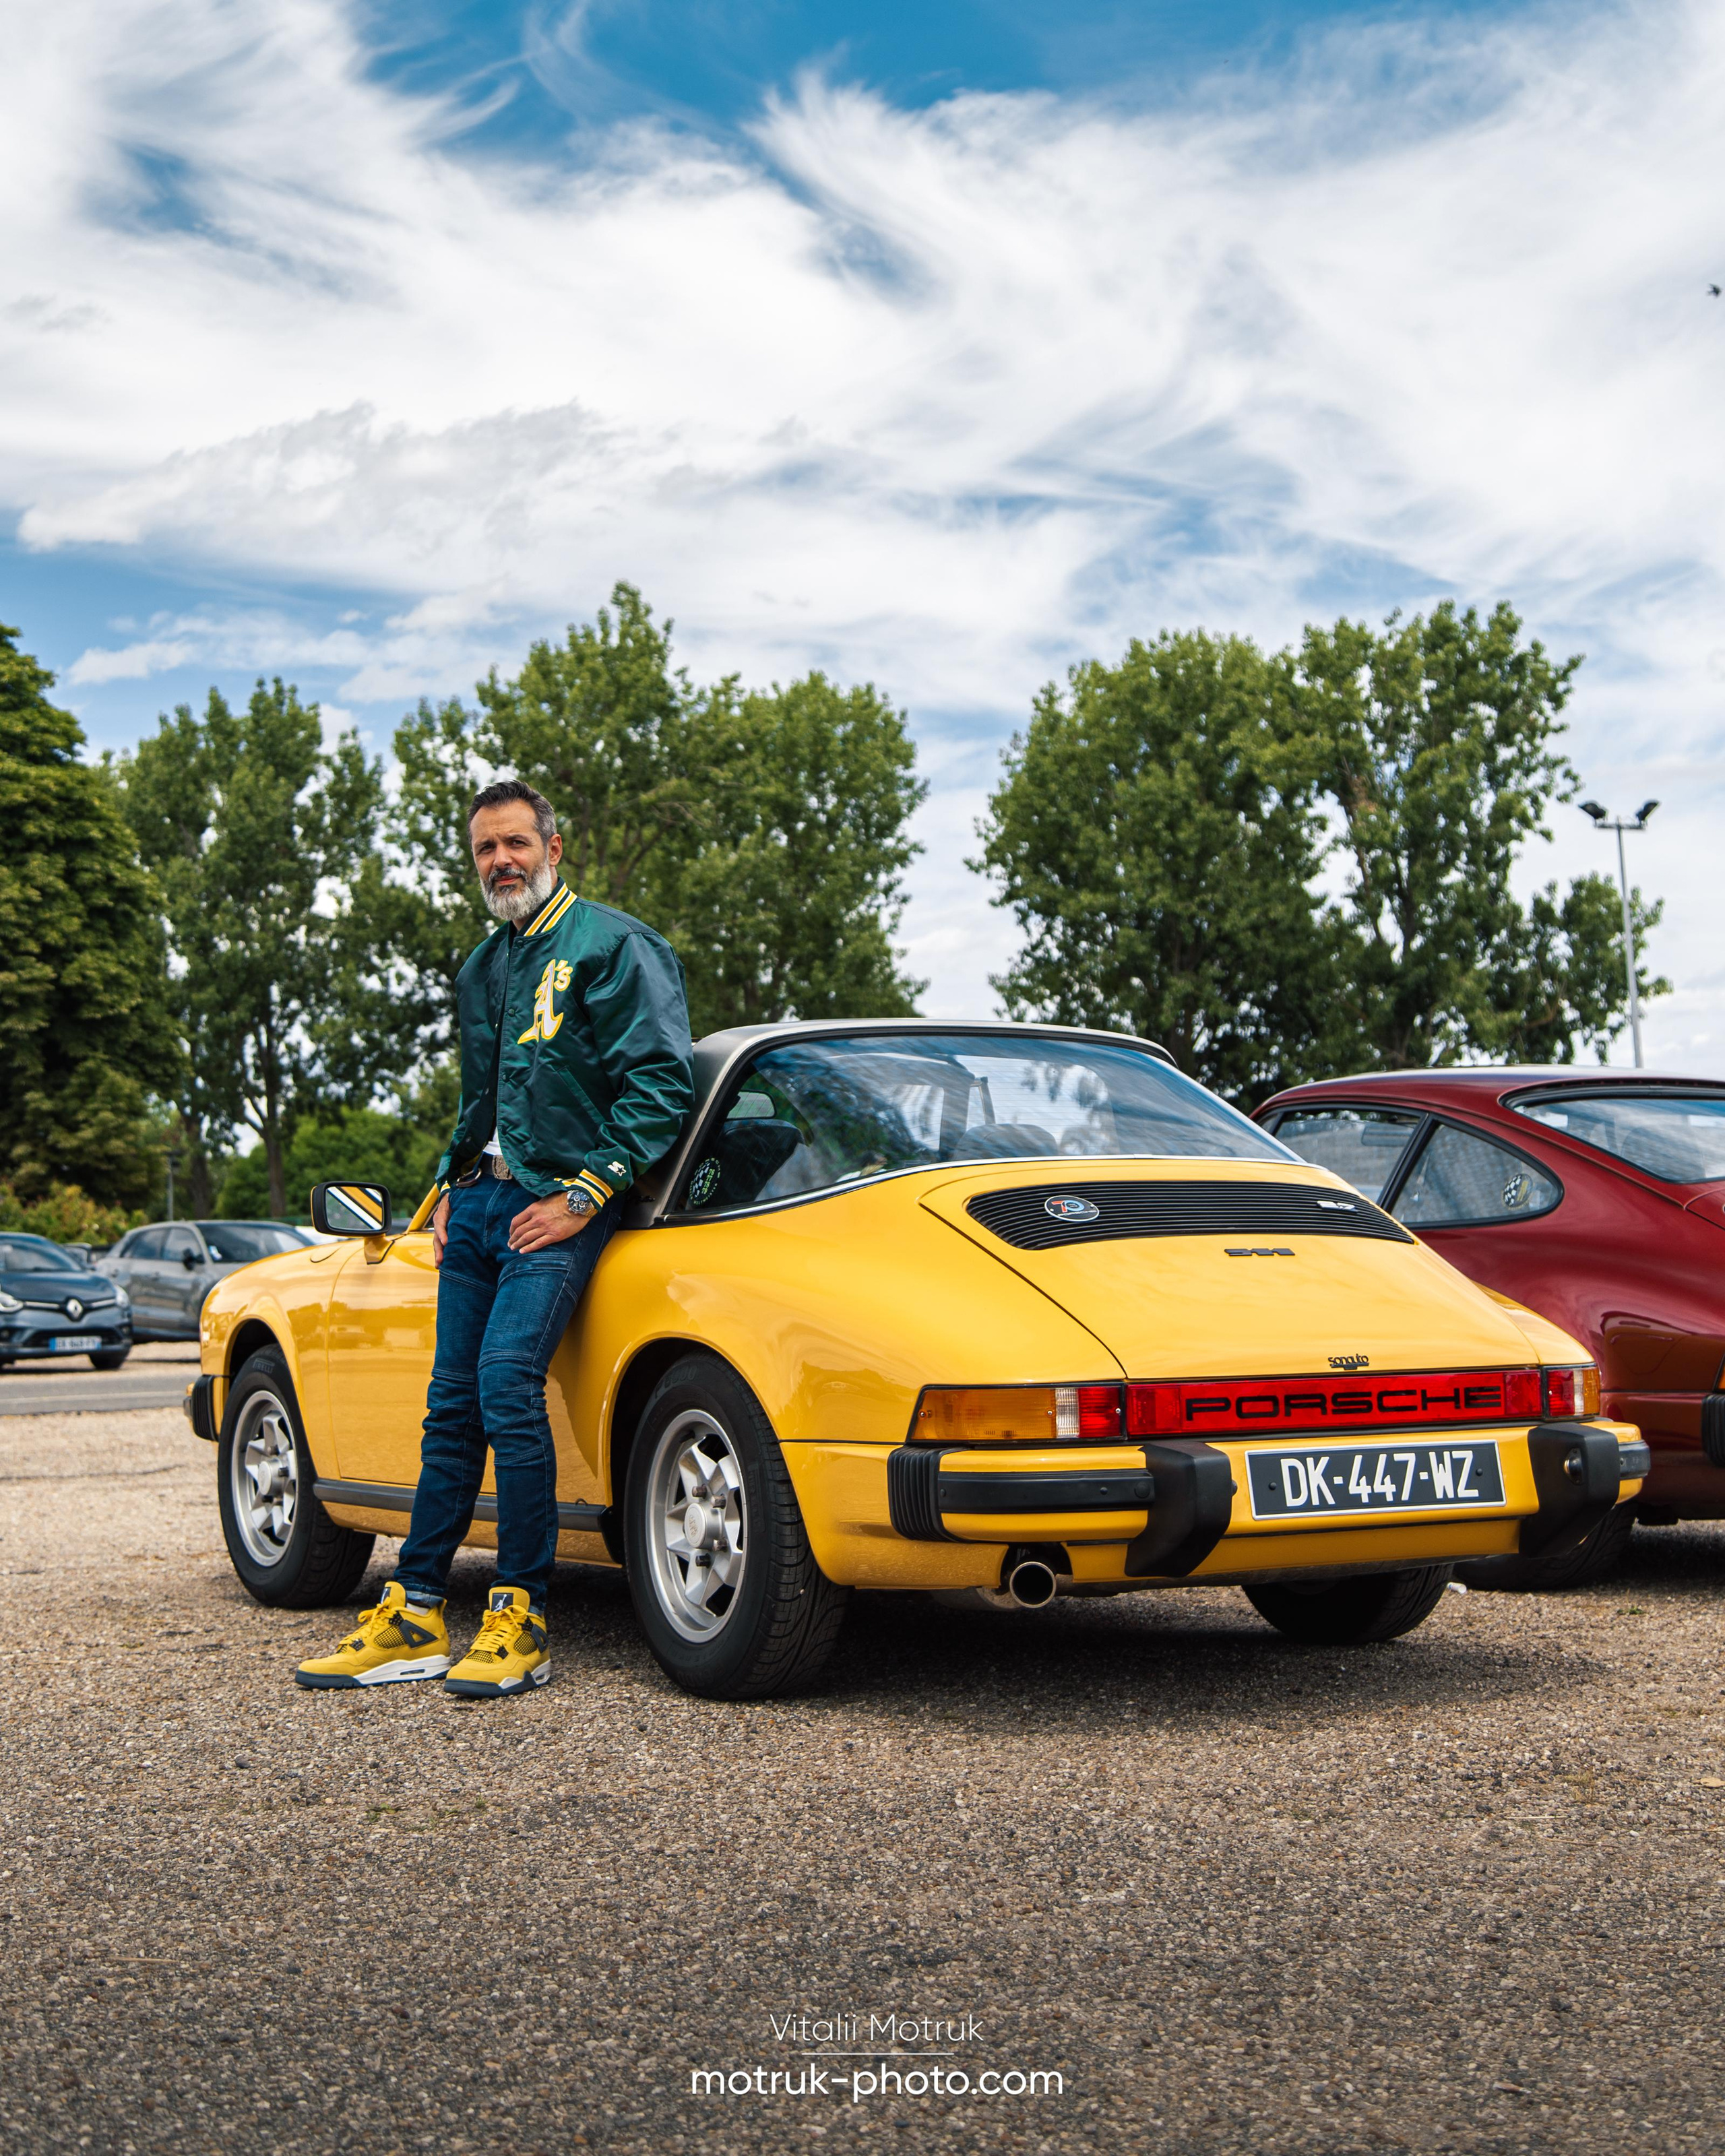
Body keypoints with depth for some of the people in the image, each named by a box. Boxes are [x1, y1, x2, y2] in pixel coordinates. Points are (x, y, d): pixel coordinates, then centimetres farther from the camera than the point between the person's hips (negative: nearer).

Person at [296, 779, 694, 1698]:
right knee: (453, 1404, 5)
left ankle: (521, 1621, -12)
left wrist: (586, 1194, -15)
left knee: (507, 1387, -19)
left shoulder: (611, 946, -3)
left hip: (556, 1207, -7)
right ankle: (414, 1618, 9)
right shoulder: (481, 969, 21)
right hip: (478, 1200, 8)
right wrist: (452, 1187, 17)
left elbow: (660, 1081, -11)